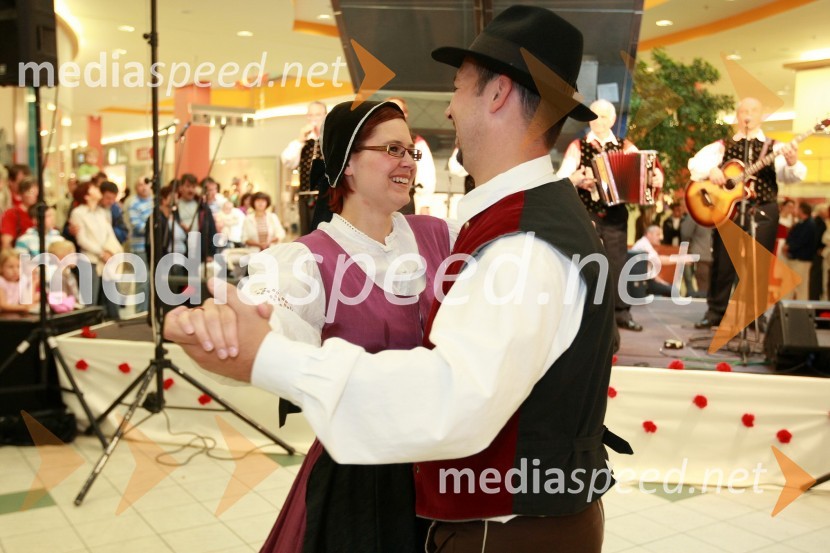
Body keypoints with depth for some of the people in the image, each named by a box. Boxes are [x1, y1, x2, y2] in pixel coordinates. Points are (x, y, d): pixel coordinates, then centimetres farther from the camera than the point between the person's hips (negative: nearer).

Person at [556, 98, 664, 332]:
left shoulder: (625, 147, 10)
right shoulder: (578, 146, 3)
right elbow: (561, 178, -7)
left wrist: (658, 176, -17)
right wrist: (577, 179, -27)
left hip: (616, 214, 2)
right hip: (585, 213, -2)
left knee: (618, 262, 5)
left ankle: (621, 312, 12)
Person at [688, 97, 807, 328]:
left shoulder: (775, 148, 9)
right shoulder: (723, 147, 11)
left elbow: (792, 176, -6)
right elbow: (695, 163, -1)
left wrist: (792, 163, -29)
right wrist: (711, 170, -21)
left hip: (763, 212, 0)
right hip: (727, 208, 0)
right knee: (723, 263, 2)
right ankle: (715, 312, 12)